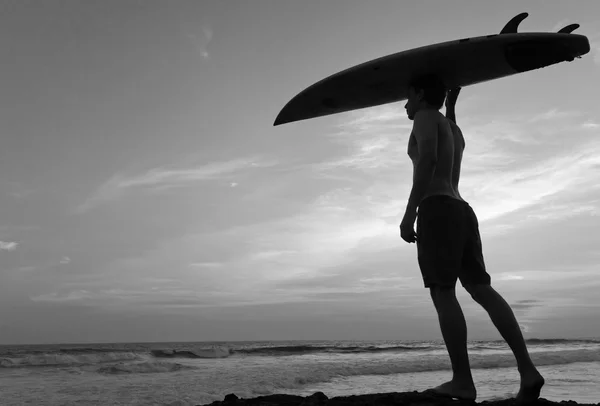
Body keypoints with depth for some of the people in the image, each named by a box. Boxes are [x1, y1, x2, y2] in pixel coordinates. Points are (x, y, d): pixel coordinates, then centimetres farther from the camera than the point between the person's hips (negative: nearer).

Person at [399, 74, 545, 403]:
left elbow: (428, 159, -15)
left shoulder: (425, 117, 4)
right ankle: (526, 369, -12)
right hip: (462, 213, 8)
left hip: (437, 211, -8)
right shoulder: (454, 131, 29)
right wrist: (451, 102, 52)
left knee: (442, 293, -10)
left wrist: (409, 212, -20)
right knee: (481, 289, -1)